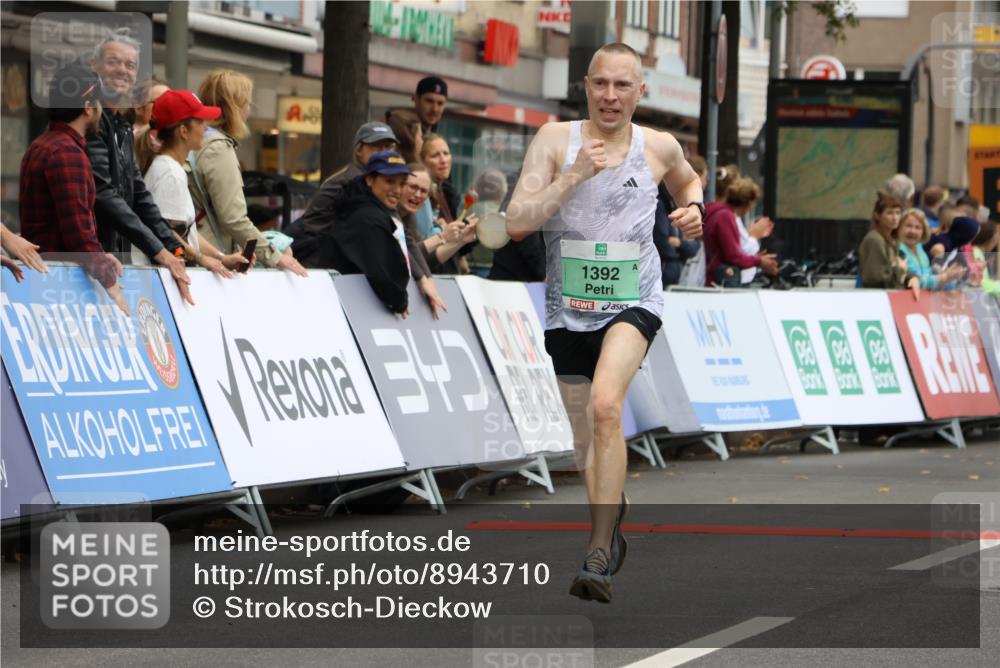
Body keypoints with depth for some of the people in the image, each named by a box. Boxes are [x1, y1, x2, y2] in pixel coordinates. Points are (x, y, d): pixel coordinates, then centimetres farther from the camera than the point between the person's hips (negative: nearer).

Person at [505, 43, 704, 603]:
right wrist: (574, 176, -24)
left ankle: (600, 556, -26)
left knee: (606, 406, -27)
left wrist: (693, 208, 1)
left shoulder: (660, 148, -1)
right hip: (569, 308, 2)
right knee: (584, 439, 13)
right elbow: (517, 222, -15)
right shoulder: (556, 140, -6)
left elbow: (689, 181, 23)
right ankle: (615, 516, 44)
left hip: (633, 302, -2)